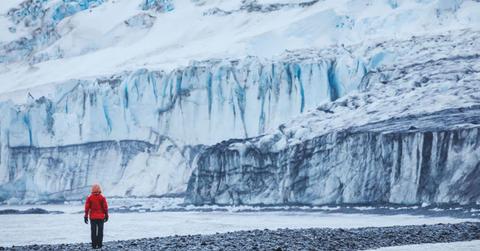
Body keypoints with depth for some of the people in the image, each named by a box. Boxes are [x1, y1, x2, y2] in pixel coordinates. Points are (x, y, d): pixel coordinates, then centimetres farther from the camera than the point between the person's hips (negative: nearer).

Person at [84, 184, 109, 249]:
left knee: (93, 231, 6)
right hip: (101, 217, -1)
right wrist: (106, 215, 6)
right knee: (100, 231, 6)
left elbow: (87, 207, -3)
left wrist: (86, 216, 2)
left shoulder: (89, 198, -3)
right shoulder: (102, 198, -6)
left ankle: (94, 245, 3)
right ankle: (99, 244, 3)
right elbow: (105, 207, -5)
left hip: (92, 217, 1)